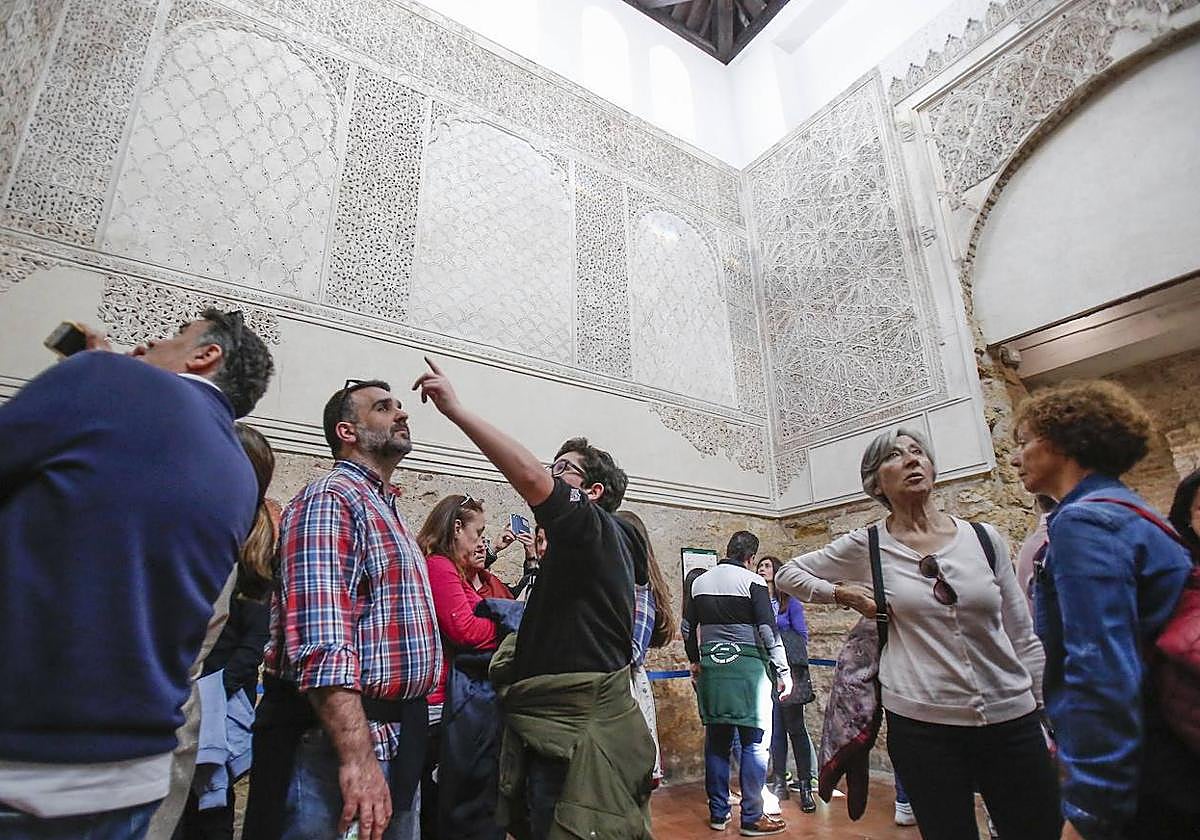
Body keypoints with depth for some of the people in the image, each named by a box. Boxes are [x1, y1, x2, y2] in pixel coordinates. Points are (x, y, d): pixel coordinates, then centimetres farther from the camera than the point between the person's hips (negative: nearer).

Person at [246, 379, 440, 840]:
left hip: (397, 739, 9)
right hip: (339, 739, -9)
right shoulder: (329, 500, -14)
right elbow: (323, 646, -25)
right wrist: (358, 756, -28)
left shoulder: (388, 512, 16)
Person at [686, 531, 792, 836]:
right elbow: (769, 631, -11)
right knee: (755, 742, 5)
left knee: (716, 741, 12)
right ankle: (752, 817, 10)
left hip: (711, 667, 5)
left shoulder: (700, 582, 9)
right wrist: (784, 672, -4)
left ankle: (718, 813, 20)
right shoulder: (753, 582, -7)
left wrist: (695, 661, 29)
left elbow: (690, 628, 16)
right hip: (747, 667, -5)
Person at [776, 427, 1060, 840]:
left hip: (1011, 719, 2)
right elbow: (787, 574, 8)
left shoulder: (985, 539, 2)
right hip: (921, 724, -2)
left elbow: (1023, 639, 8)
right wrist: (845, 593, -4)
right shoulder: (866, 546, -3)